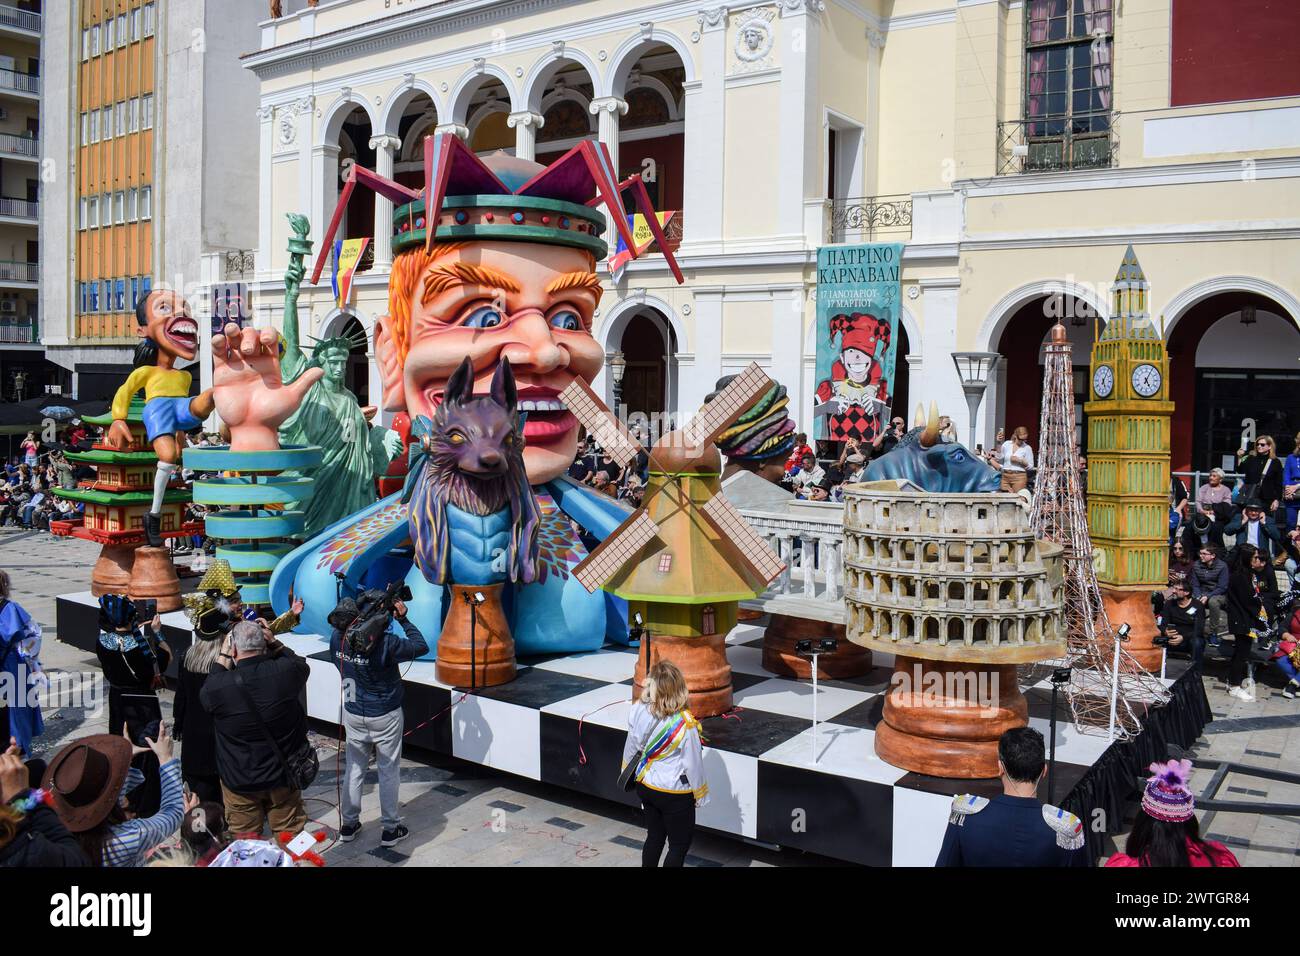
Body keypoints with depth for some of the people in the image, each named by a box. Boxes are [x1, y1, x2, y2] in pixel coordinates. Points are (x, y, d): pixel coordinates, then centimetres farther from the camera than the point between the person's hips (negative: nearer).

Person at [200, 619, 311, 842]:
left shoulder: (220, 686, -23)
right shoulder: (286, 672, -19)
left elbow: (206, 694, 2)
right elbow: (302, 665, 6)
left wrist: (223, 656, 1)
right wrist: (274, 643, 2)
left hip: (239, 780, -1)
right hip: (283, 773, 2)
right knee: (290, 836, 19)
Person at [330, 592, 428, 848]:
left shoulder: (337, 637, -12)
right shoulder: (386, 643, -26)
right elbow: (421, 646, -14)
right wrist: (403, 620, -8)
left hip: (354, 715, 4)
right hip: (385, 717, -4)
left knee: (354, 769, 18)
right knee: (389, 772, 9)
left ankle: (348, 825, 29)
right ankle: (390, 830, 18)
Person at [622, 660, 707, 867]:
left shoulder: (638, 711, -15)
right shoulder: (684, 724, -28)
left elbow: (631, 747, 0)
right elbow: (693, 763, -17)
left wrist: (627, 773, 19)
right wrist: (700, 794, 0)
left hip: (645, 786, 5)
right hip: (675, 794, -5)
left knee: (654, 837, 22)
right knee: (679, 845, 12)